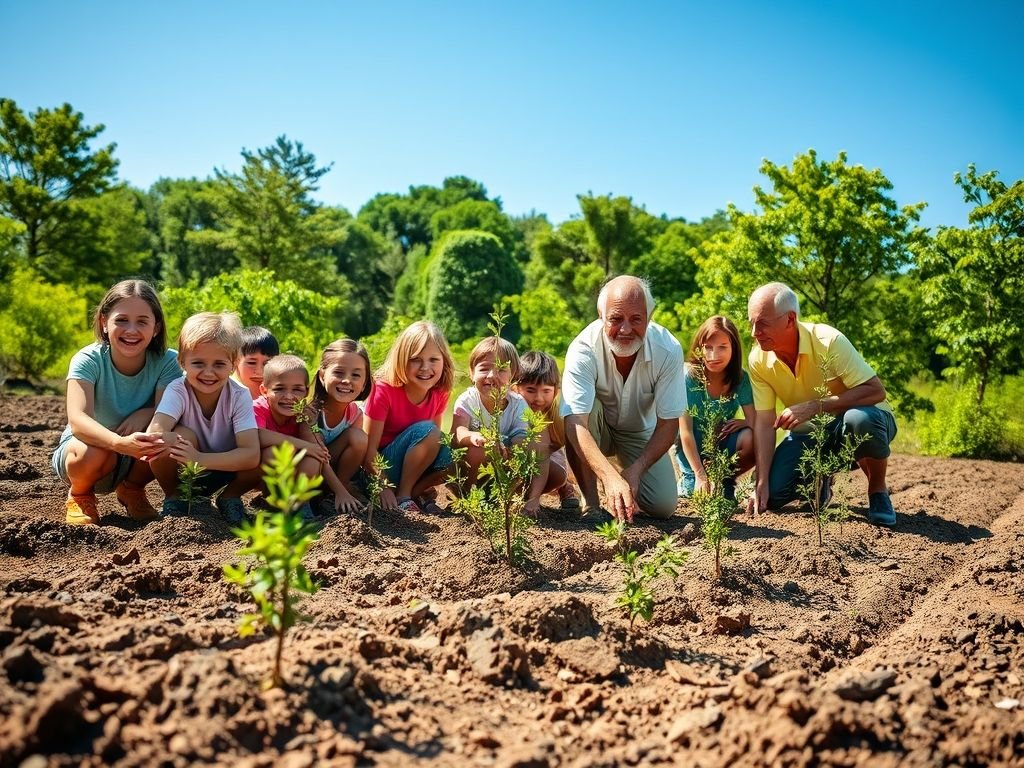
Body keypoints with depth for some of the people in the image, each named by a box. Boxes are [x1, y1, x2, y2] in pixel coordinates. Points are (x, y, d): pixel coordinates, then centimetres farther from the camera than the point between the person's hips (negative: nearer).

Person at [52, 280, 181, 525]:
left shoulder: (167, 362, -16)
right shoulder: (88, 360, -23)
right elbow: (77, 420, -38)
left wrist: (145, 413, -42)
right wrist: (120, 443, -56)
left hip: (135, 459, 2)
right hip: (78, 455, -2)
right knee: (93, 451, -37)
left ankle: (131, 490, 4)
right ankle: (79, 494, 1)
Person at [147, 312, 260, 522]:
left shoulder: (239, 396, -21)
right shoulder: (177, 391, -22)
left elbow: (252, 455, -31)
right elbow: (154, 434, -39)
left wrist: (200, 458, -41)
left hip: (225, 471, 1)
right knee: (184, 435, -33)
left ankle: (230, 497, 4)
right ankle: (173, 497, -3)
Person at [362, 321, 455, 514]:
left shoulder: (440, 393, -6)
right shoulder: (384, 390, -21)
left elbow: (436, 440, 6)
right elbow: (369, 448, -19)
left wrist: (441, 471, -10)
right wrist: (383, 489, -22)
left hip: (411, 464, 5)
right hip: (382, 465, -5)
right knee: (425, 430, -29)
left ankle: (416, 492, -1)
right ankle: (402, 497, -16)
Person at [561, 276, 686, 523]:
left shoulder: (668, 350, -26)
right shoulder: (583, 349, -32)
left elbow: (669, 422, -20)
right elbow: (575, 424, -41)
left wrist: (636, 469, -34)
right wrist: (611, 477, -55)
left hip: (642, 434, 2)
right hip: (596, 430, -2)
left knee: (663, 507, -15)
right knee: (586, 407, -35)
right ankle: (590, 501, -20)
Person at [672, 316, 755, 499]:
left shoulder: (740, 378, -9)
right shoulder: (689, 376, -20)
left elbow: (754, 421, -11)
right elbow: (685, 431, -22)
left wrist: (745, 422, -35)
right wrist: (700, 474, -27)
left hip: (721, 442, 3)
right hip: (692, 448, -3)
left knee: (750, 440, -27)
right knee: (700, 492, -25)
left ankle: (726, 478, 1)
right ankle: (688, 480, 12)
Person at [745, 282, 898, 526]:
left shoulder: (829, 341, -26)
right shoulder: (758, 359, -13)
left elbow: (876, 391, -28)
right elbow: (764, 422, -12)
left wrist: (816, 406, -36)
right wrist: (762, 483, -19)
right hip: (809, 433, 4)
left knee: (860, 419, -40)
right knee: (772, 494, -16)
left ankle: (877, 491, -10)